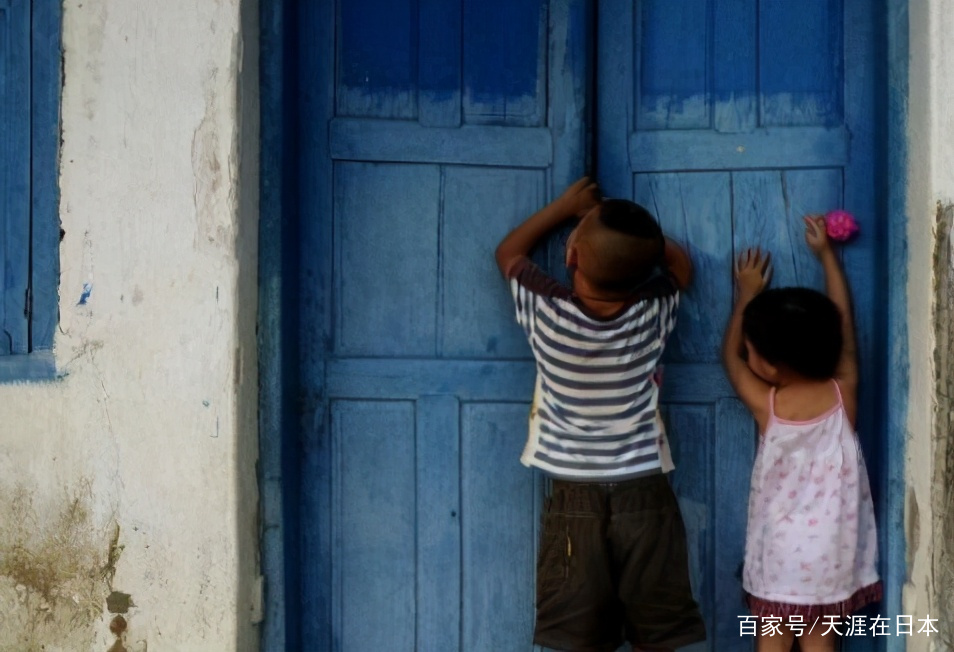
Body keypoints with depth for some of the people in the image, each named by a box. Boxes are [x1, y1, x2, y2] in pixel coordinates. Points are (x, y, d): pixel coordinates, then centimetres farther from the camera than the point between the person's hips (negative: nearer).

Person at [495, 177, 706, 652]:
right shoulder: (654, 311, -9)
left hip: (573, 498, 0)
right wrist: (626, 226, 14)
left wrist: (566, 206, 16)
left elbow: (508, 252, 10)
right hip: (644, 493, 1)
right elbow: (680, 263, 15)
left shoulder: (546, 311, -11)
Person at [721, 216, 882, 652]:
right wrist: (826, 254, 13)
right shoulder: (844, 393, -10)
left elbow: (729, 354, 6)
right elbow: (844, 322, 4)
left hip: (781, 552, -2)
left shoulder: (765, 404, -14)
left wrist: (747, 295, 18)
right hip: (831, 550, 2)